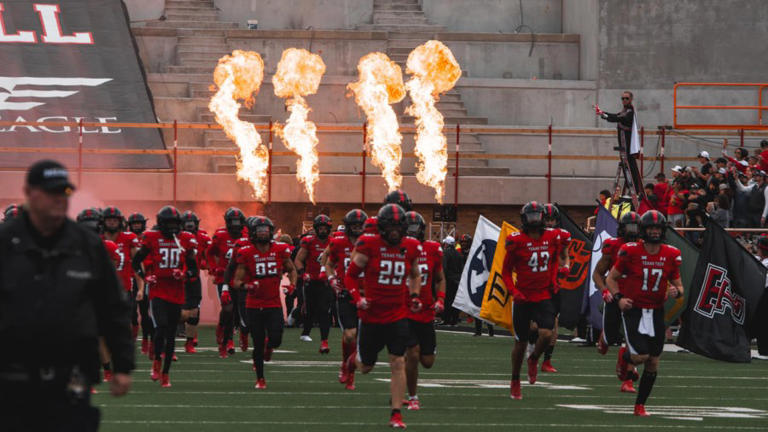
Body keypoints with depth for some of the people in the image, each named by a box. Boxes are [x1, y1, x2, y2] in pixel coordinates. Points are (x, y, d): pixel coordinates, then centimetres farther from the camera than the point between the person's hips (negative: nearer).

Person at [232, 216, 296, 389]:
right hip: (254, 306, -1)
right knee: (258, 344, 2)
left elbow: (291, 269, 18)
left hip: (274, 305, 1)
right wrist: (246, 286, -26)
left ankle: (268, 347, 27)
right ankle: (260, 379, 20)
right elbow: (237, 281, -5)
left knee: (275, 339, -13)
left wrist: (292, 284, -1)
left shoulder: (280, 250, -1)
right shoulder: (246, 253, -7)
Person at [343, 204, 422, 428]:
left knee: (398, 363, -7)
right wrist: (358, 298, -17)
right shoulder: (369, 246, -11)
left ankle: (396, 413, 0)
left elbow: (415, 276, 20)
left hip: (398, 315, 2)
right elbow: (350, 276, -2)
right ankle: (356, 358, 50)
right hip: (372, 315, -1)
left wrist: (415, 296, 4)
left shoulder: (411, 248, 0)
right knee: (366, 367, 12)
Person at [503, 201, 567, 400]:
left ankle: (534, 360, 15)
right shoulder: (517, 241, -8)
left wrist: (553, 278, 7)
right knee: (521, 342, 5)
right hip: (523, 297, -2)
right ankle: (515, 381, 25)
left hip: (544, 296, 2)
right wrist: (514, 291, -15)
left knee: (546, 334, -19)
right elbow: (506, 271, -1)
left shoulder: (552, 237, 2)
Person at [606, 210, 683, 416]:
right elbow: (611, 278, 1)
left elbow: (678, 284, 11)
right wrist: (618, 298, -15)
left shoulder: (671, 255, 0)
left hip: (656, 312, 4)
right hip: (633, 310, -4)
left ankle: (640, 405, 20)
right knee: (641, 355, -18)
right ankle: (625, 356, 20)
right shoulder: (630, 252, -9)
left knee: (653, 362, 5)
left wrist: (676, 291, -14)